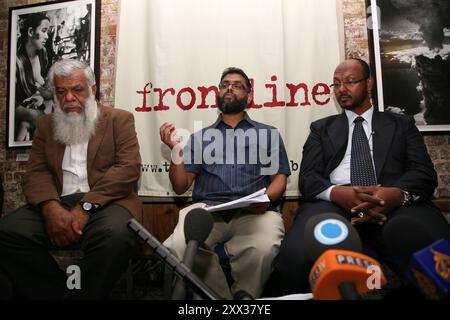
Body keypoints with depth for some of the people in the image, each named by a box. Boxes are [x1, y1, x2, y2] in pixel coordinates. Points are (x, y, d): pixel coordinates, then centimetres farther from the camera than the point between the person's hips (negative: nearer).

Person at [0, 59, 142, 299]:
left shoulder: (119, 119, 8)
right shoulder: (46, 124, 20)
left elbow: (128, 168, -6)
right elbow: (36, 172, 9)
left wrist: (86, 206, -18)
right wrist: (50, 207, -14)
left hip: (105, 203, -3)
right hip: (58, 204, 4)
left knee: (115, 236, -35)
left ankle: (81, 294, -11)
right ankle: (55, 292, -7)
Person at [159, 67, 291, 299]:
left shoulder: (269, 134, 20)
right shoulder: (200, 137, 22)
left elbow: (279, 178, 11)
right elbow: (180, 187, 15)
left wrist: (266, 198, -12)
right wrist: (175, 149, -1)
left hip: (254, 212, -1)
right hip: (207, 209, 2)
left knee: (263, 248, -35)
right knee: (177, 247, -31)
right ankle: (218, 296, -6)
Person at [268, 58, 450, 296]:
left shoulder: (402, 124, 23)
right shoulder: (321, 128, 24)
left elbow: (424, 172, 9)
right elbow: (307, 177, 11)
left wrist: (398, 193, -17)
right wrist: (336, 193, -15)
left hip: (395, 205, 0)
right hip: (333, 204, 1)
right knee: (295, 257, -34)